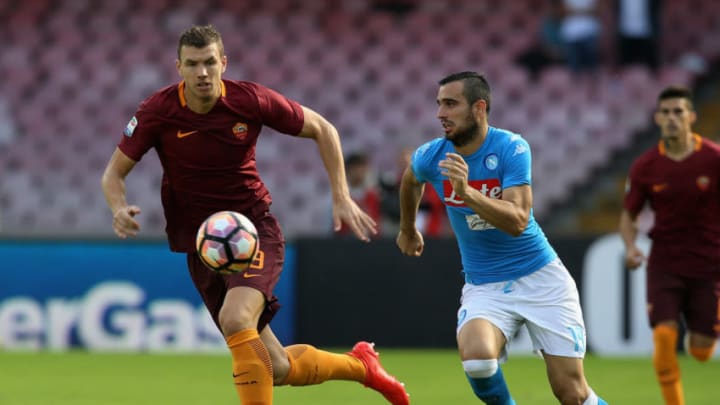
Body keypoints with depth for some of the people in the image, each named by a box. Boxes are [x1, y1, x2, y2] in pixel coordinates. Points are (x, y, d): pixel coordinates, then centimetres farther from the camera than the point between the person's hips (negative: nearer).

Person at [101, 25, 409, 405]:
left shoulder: (250, 100, -13)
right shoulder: (157, 111, -12)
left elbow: (321, 129, 1)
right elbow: (114, 172, -2)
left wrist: (341, 197, -5)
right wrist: (119, 209, -24)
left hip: (254, 230, -2)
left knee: (235, 319, -33)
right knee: (278, 369, 3)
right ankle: (359, 364, 31)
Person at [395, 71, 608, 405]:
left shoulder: (511, 148, -16)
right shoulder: (430, 157, -6)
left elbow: (518, 221, -28)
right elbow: (410, 182, 20)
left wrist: (467, 192, -41)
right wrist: (408, 230, 35)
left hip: (540, 278, -2)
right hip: (484, 287, 2)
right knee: (476, 358, -30)